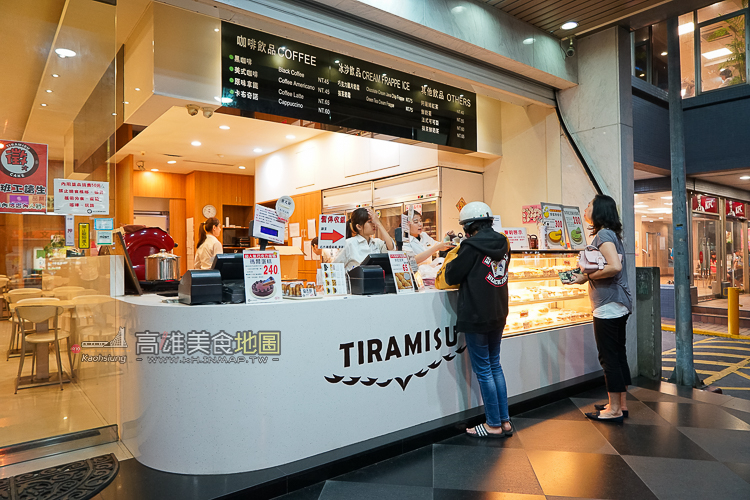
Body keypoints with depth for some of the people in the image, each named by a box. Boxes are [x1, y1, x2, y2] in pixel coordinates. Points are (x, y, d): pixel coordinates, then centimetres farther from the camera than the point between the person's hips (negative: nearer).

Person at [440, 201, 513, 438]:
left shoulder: (472, 246, -16)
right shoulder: (502, 244, 6)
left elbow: (451, 277, -10)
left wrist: (451, 259, 9)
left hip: (476, 317, -8)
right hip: (498, 315, 8)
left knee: (483, 370, 3)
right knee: (495, 366, 17)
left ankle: (494, 425, 13)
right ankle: (505, 421, 23)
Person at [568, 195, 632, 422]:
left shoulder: (603, 234, -14)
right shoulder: (611, 234, 16)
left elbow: (615, 267, -27)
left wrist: (587, 277, -15)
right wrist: (585, 275, 9)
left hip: (608, 307, -10)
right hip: (618, 305, 10)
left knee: (609, 357, -2)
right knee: (618, 355, 15)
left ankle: (614, 410, 8)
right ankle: (621, 404, 25)